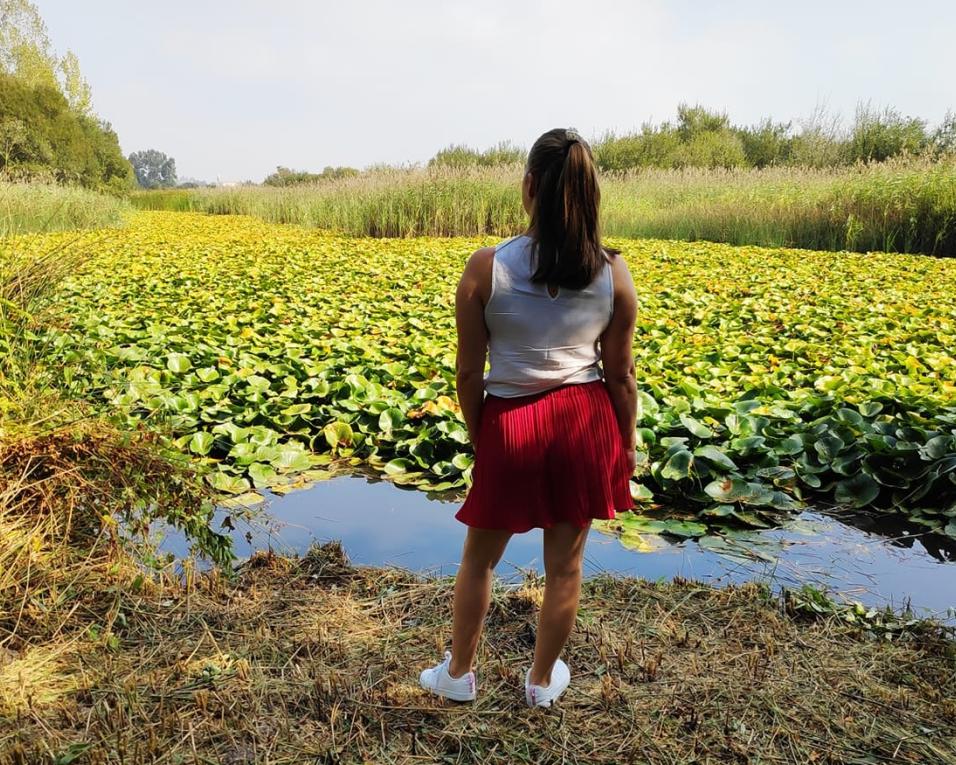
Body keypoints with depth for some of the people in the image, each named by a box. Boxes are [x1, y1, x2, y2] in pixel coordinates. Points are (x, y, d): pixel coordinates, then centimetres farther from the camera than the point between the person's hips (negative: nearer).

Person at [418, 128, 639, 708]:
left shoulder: (486, 268, -13)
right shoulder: (614, 272, -7)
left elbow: (469, 373, -7)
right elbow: (621, 375, -1)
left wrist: (478, 438, 9)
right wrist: (627, 444, 12)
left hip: (510, 425, -1)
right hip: (585, 423, 2)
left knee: (480, 558, 20)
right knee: (565, 563, 17)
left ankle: (459, 674, 38)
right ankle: (543, 681, 37)